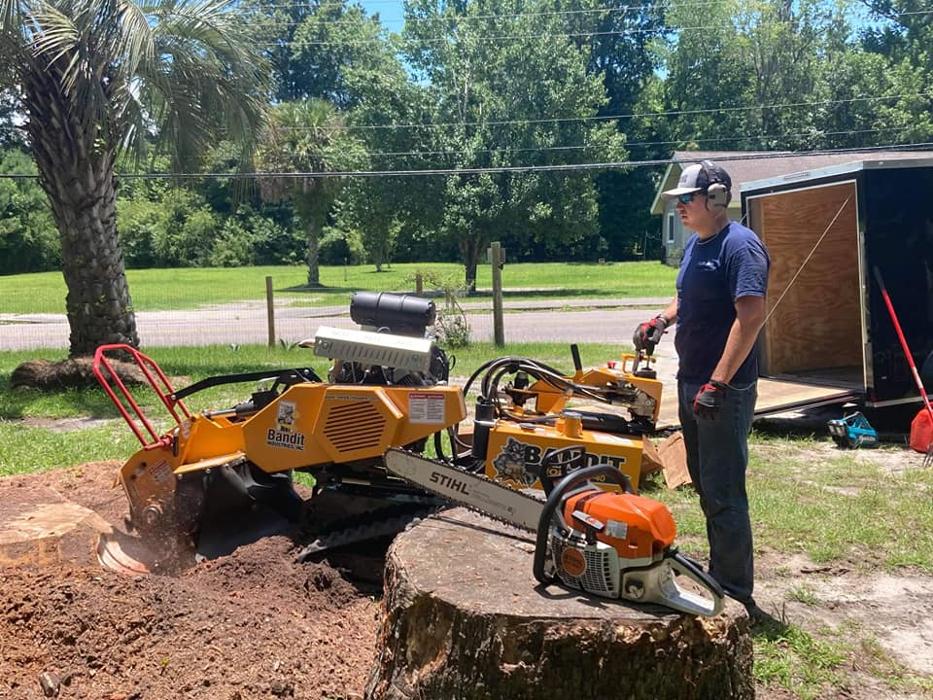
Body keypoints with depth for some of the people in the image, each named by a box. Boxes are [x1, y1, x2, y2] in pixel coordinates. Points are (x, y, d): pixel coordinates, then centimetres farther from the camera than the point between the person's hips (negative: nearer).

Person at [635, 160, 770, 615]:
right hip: (691, 383, 10)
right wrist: (661, 320, 8)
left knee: (723, 494, -5)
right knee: (705, 487, 18)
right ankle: (718, 574, 32)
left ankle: (737, 598, 6)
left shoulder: (739, 246, -16)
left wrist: (718, 383, -29)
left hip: (724, 392, -10)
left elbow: (751, 315, -25)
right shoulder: (694, 245, 14)